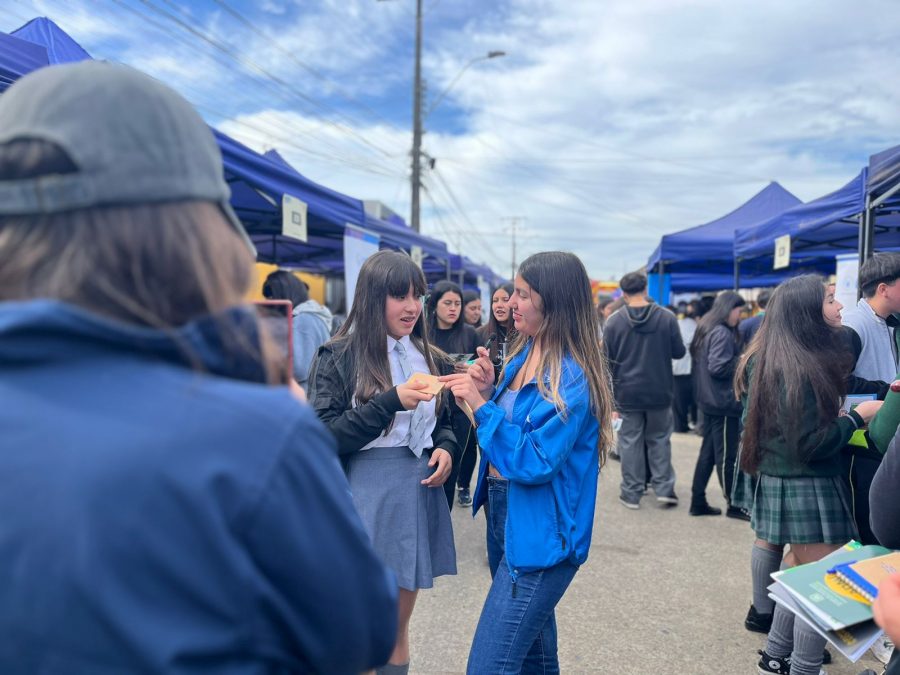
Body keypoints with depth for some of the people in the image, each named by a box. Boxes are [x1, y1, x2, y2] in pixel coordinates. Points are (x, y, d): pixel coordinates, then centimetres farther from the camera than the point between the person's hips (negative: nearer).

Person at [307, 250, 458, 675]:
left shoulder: (424, 355, 9)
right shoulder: (338, 356, -7)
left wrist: (446, 449, -3)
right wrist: (392, 402, -22)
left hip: (417, 497, 5)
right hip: (364, 501, -5)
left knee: (397, 627, 17)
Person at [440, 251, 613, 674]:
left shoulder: (572, 378, -21)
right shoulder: (525, 353, 5)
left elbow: (535, 462, -24)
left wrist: (481, 405, -25)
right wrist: (489, 389, -6)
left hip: (538, 532, -9)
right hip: (503, 512, 9)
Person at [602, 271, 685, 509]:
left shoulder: (614, 321, -7)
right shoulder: (667, 317, -7)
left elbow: (607, 360, -2)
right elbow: (679, 352, -1)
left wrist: (610, 390, 12)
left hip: (627, 392, -1)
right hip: (659, 391, 1)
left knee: (630, 441, 8)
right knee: (659, 439, 16)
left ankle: (632, 493, 13)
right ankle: (664, 488, 14)